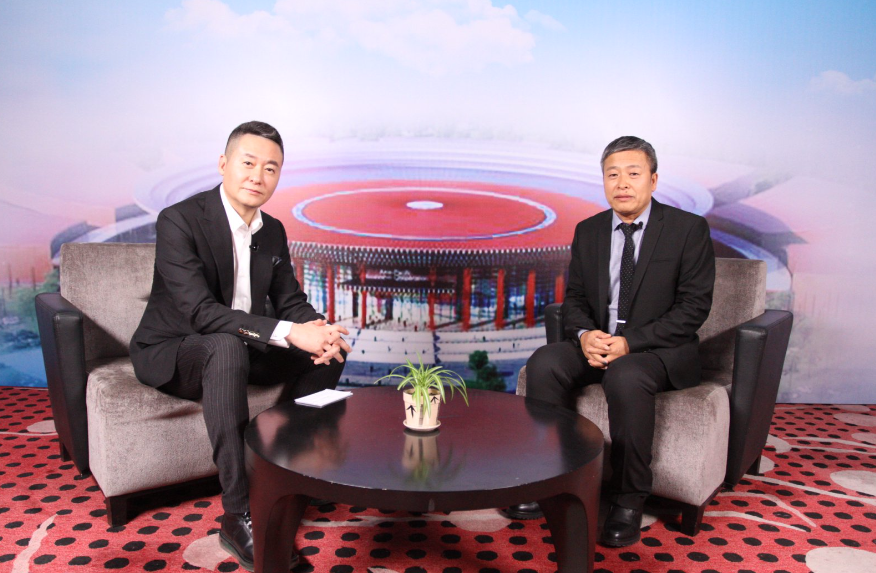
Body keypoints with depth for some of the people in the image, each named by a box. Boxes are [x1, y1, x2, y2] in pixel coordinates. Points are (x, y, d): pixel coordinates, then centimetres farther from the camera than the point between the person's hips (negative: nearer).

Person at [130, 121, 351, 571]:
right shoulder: (179, 221, -20)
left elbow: (291, 302, 3)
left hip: (237, 350, 7)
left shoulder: (273, 232, 3)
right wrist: (289, 332, -39)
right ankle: (239, 514, -34)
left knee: (332, 346, -10)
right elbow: (199, 311, -31)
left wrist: (320, 332, -22)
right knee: (227, 346, -39)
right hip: (170, 352, -6)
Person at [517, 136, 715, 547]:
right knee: (544, 364, -23)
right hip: (597, 343, 4)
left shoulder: (688, 228, -5)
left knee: (625, 377, -36)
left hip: (661, 349, -4)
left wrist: (630, 342, -21)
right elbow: (574, 298, 10)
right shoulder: (587, 231, 8)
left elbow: (694, 307, -10)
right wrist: (584, 335, -15)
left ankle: (627, 502, -19)